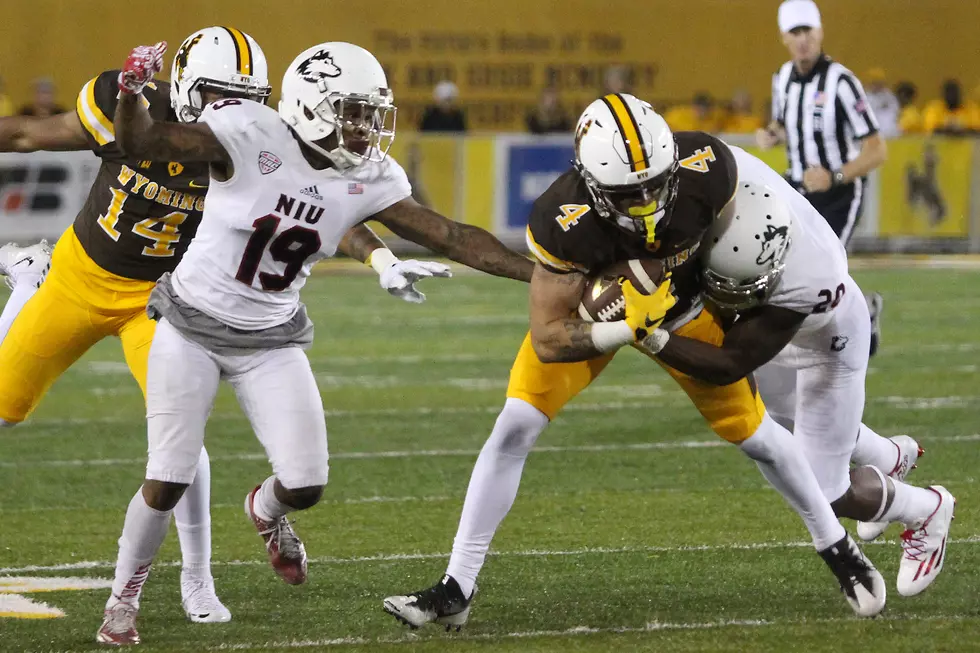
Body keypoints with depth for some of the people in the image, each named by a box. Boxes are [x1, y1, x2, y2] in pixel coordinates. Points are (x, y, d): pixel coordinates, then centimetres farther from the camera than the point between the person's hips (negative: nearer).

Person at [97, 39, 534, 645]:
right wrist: (134, 89, -44)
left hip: (271, 340, 4)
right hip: (193, 330, -3)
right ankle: (124, 596, 21)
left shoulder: (368, 181, -7)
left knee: (306, 485, -5)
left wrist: (542, 273, -10)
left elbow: (451, 236, -6)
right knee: (169, 482, -5)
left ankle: (266, 510, 34)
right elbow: (141, 140, -23)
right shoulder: (250, 137, -20)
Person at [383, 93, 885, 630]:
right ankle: (455, 591, -7)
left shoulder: (705, 170, -35)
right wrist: (626, 328, -45)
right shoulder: (564, 222, -41)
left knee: (753, 433, 6)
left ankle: (838, 549, 31)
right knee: (514, 428, -15)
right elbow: (548, 341, -34)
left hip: (683, 304, 2)